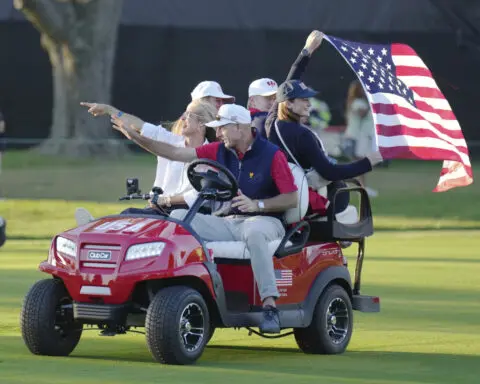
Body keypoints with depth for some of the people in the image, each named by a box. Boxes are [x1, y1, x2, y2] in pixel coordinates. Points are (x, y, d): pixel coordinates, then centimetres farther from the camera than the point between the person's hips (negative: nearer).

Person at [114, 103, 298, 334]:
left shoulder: (272, 155, -8)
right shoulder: (220, 150, 8)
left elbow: (292, 199, -11)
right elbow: (177, 154, 8)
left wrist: (257, 204, -24)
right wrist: (136, 137, 3)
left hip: (264, 221, -6)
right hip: (228, 222, 6)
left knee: (254, 233, -42)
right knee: (180, 217, -12)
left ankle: (270, 305, -43)